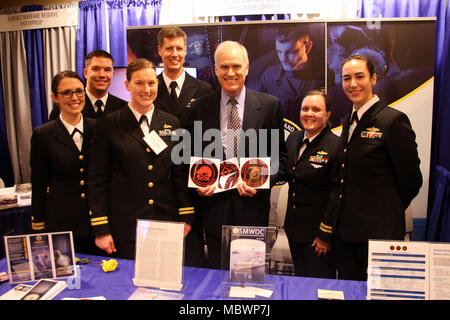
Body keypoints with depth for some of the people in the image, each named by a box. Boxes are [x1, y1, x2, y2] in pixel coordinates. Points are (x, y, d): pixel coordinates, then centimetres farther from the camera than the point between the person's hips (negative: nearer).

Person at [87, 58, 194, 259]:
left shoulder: (171, 123, 7)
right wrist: (101, 229, -4)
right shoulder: (108, 125, -1)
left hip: (167, 226, 3)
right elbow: (97, 180, -1)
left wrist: (186, 218, 5)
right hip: (125, 227, -2)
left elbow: (181, 174, 9)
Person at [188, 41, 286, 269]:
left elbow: (279, 153, 2)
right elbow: (193, 155, 10)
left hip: (253, 208, -1)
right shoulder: (199, 108, 4)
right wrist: (199, 182, -8)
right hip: (214, 207, 1)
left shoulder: (269, 105, 0)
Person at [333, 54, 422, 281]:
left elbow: (411, 180, -9)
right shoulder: (349, 121, 11)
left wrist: (387, 212, 2)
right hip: (345, 232, 7)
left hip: (378, 232, -7)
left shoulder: (393, 120, -13)